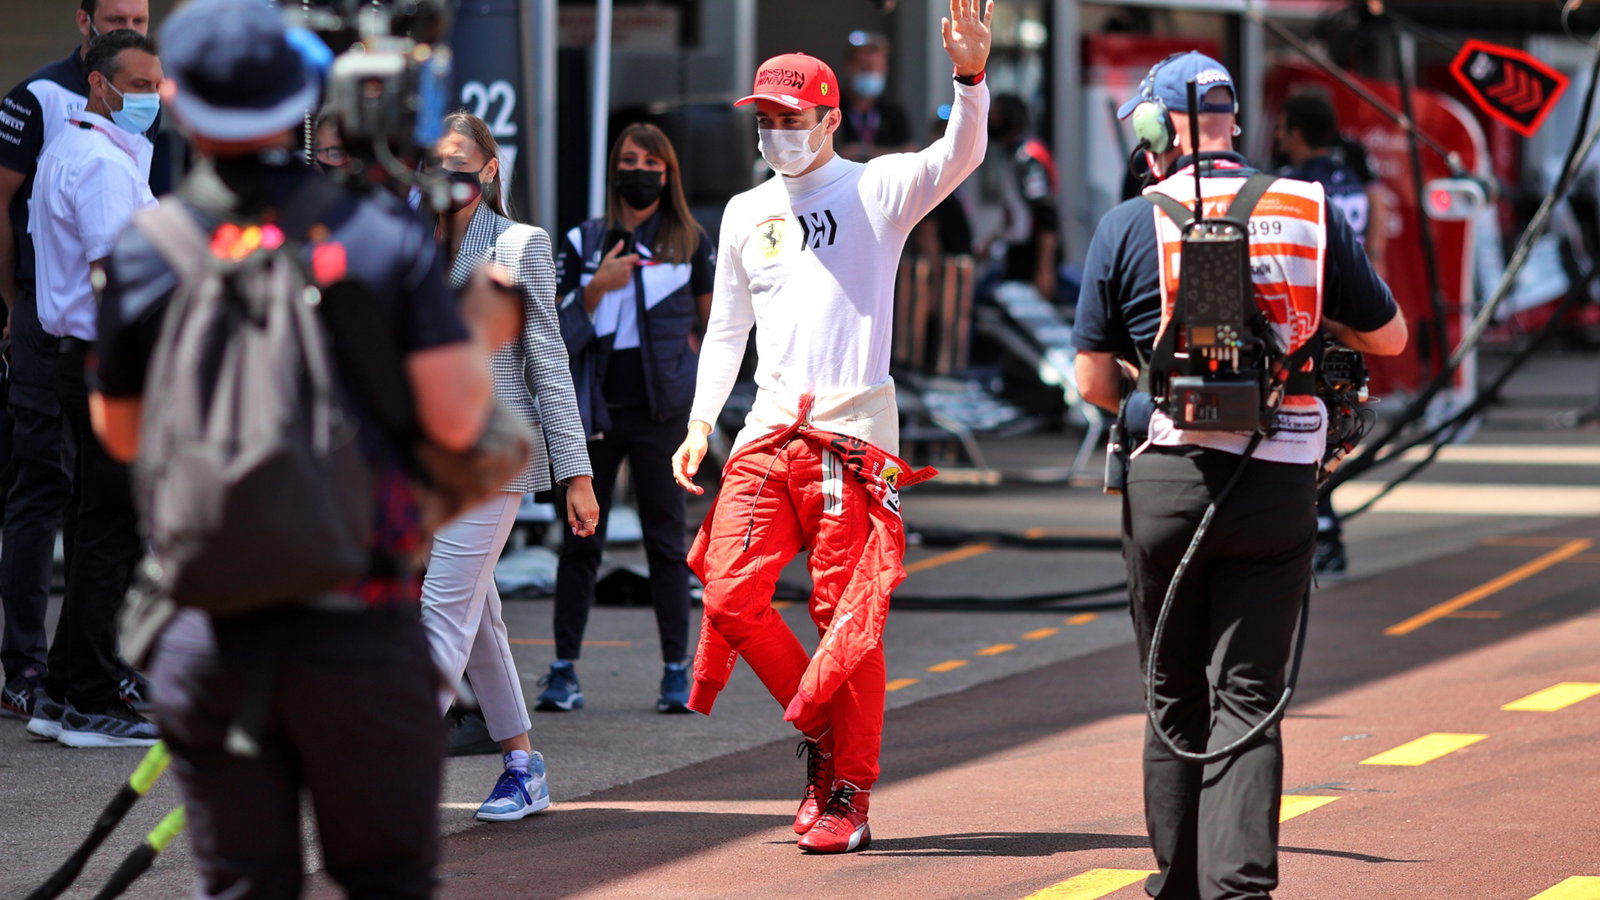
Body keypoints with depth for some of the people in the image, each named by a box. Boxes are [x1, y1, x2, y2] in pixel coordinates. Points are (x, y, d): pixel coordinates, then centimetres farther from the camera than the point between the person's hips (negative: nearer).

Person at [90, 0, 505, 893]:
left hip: (209, 631, 1)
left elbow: (120, 433, 15)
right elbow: (456, 419, -7)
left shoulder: (144, 253, 2)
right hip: (360, 620, -1)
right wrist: (483, 334, 13)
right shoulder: (386, 236, -2)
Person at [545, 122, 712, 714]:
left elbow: (715, 320, 17)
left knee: (666, 541, 1)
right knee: (581, 539, 2)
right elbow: (558, 329, 2)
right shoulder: (583, 243, 7)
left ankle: (677, 672, 6)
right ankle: (564, 670, 6)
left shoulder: (691, 243, 6)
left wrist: (677, 355, 9)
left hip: (660, 411, -1)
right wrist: (596, 288, -11)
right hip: (596, 409, 1)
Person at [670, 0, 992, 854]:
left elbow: (960, 158, -15)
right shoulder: (745, 213, 17)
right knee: (729, 597, -6)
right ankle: (819, 726, 16)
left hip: (853, 432, -5)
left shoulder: (875, 190, 2)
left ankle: (848, 797, 1)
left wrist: (971, 78, -32)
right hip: (768, 432, 5)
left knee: (848, 617, -6)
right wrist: (700, 423, 10)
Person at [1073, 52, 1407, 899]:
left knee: (1175, 698, 14)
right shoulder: (1313, 213, 2)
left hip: (1167, 478, 0)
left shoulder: (1127, 226, -2)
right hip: (1280, 479, 0)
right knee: (1246, 699, 1)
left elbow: (1093, 381, 2)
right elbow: (1389, 335, 14)